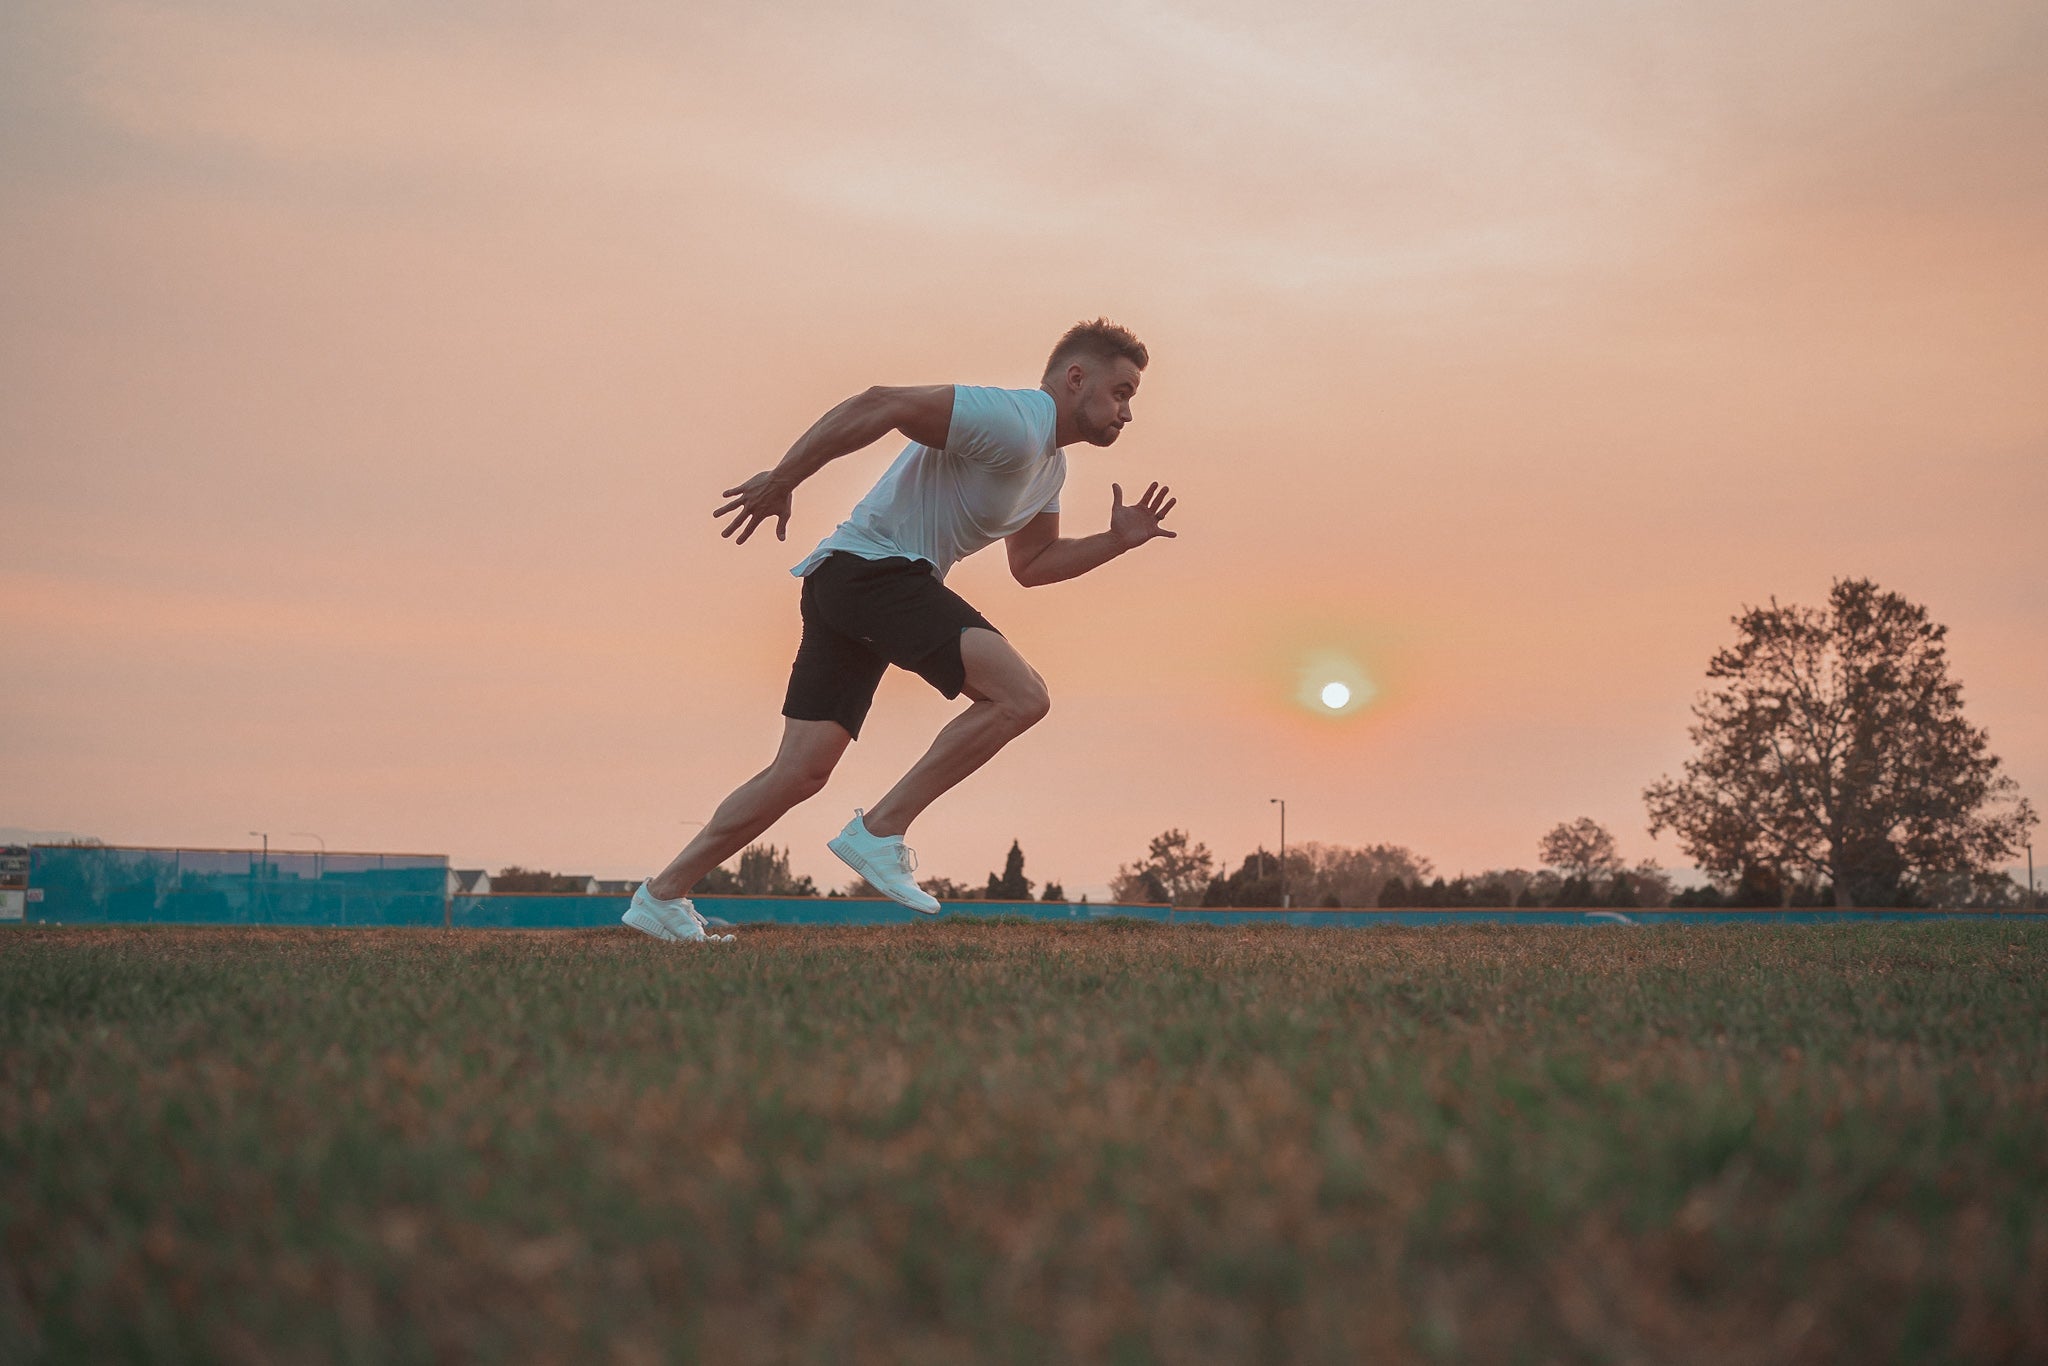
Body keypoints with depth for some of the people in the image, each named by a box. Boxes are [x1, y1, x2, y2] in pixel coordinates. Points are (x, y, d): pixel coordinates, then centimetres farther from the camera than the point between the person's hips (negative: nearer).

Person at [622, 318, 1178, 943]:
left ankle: (663, 895, 13)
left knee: (801, 772, 7)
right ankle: (880, 829, -15)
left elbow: (1031, 564, 28)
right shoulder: (1011, 423, -14)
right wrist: (781, 479, -22)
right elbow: (881, 405, -21)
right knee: (1021, 695, -20)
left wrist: (1117, 540, 15)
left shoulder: (1049, 463, 20)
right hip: (872, 568, -10)